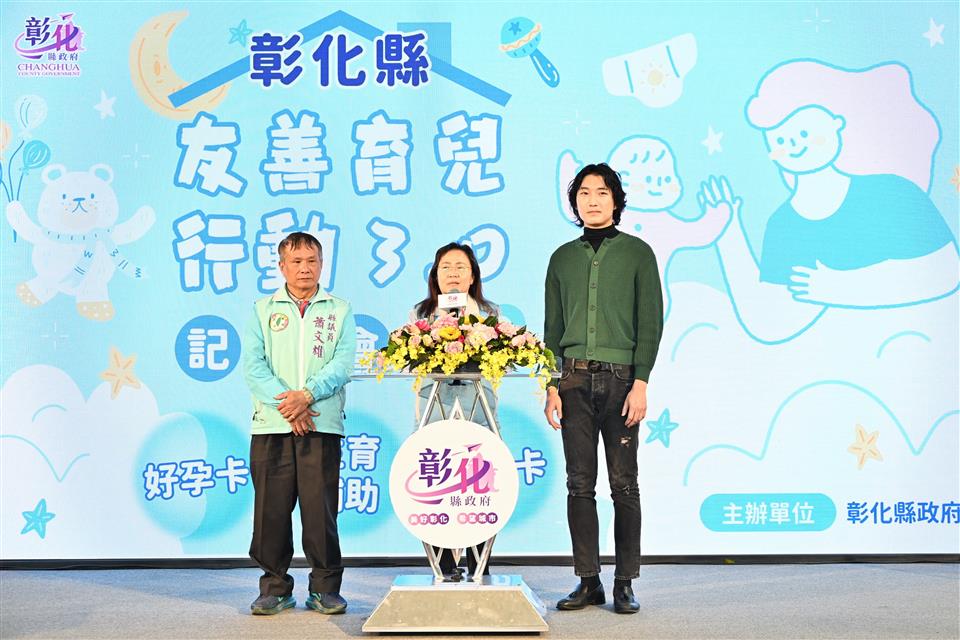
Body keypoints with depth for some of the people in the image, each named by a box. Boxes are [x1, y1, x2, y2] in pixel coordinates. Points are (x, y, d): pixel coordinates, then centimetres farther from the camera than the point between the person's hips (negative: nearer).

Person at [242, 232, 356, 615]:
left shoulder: (339, 311, 11)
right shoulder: (263, 310, 12)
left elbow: (343, 364, -1)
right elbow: (253, 365, 2)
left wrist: (307, 395, -16)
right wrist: (286, 403, -11)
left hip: (323, 425, -1)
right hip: (271, 425, 1)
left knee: (321, 508, -2)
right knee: (271, 507, 2)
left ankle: (326, 589, 10)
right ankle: (275, 587, 15)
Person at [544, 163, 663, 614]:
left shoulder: (637, 253, 4)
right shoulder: (563, 257, 13)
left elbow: (650, 323, -1)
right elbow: (552, 328, 13)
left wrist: (640, 383, -10)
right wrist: (552, 386, 3)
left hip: (620, 378, -3)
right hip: (574, 380, 3)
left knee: (624, 484, 0)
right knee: (580, 484, 3)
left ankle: (625, 583, 8)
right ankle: (588, 581, 11)